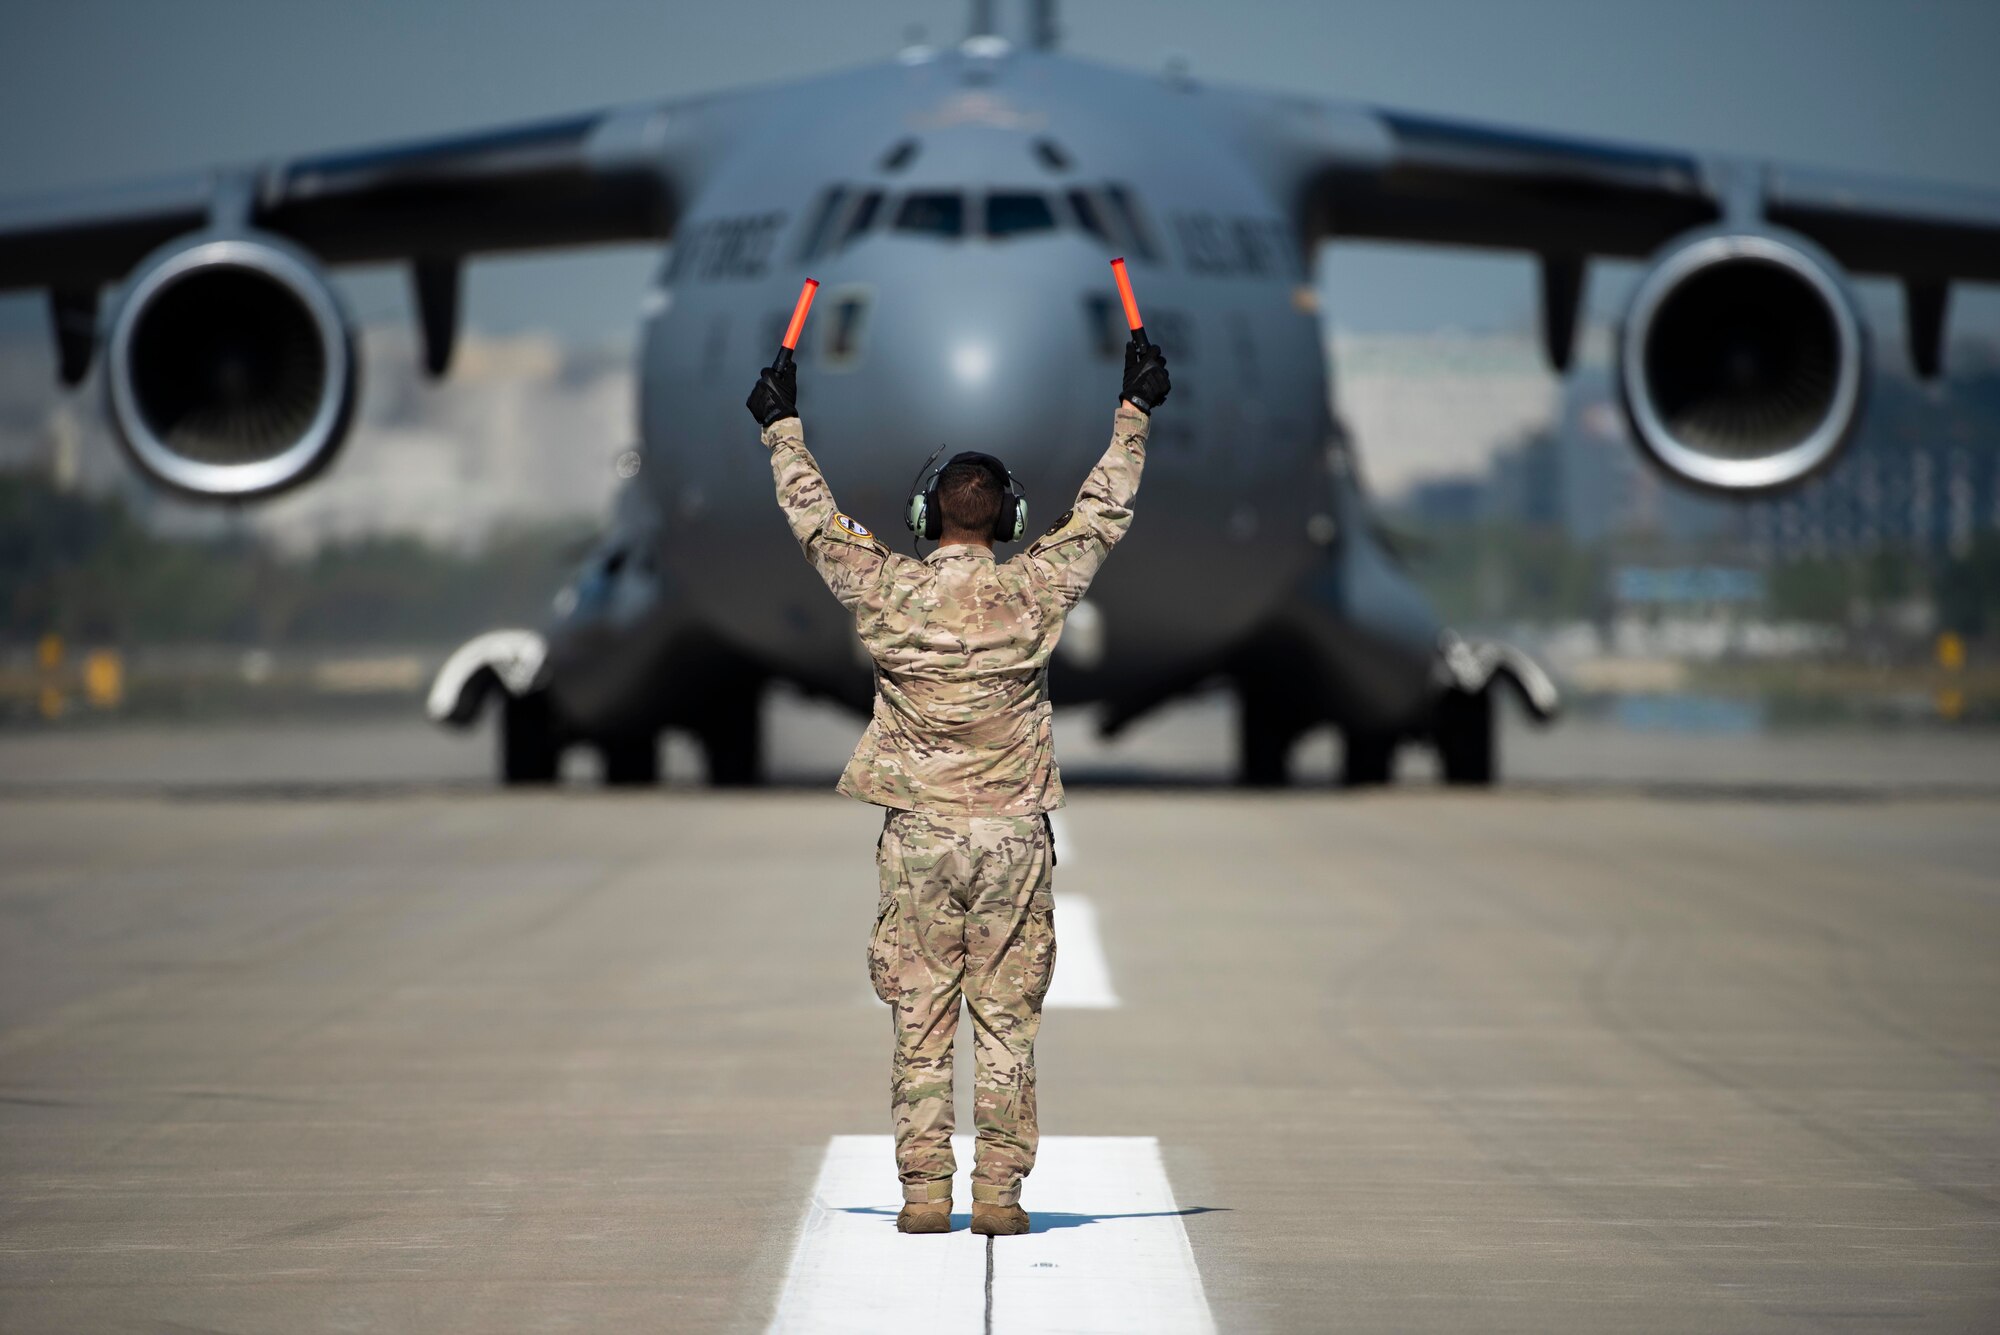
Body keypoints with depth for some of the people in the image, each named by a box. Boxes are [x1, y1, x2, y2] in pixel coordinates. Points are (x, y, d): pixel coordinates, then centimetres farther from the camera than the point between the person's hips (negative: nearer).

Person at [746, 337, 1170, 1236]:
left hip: (918, 833, 0)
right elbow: (1102, 513, 9)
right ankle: (999, 1194, 2)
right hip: (1014, 834, 0)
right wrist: (1134, 412, 19)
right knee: (1007, 1020, 4)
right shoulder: (1034, 590, -4)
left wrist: (783, 426, 23)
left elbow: (813, 517, 10)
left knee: (920, 1020, 4)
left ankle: (924, 1193, 2)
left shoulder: (886, 590, -4)